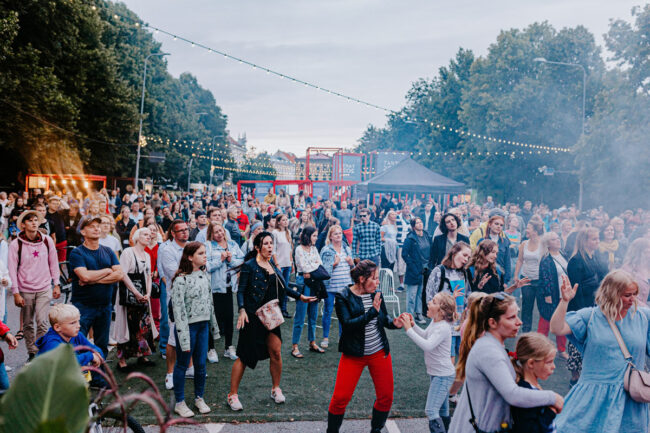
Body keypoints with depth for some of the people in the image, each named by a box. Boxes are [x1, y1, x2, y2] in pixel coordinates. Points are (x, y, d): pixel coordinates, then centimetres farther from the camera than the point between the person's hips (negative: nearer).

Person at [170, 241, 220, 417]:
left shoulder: (204, 275, 7)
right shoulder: (181, 279, -16)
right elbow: (178, 308, -18)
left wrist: (214, 327, 15)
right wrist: (183, 335, -21)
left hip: (203, 325, 6)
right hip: (188, 326, -6)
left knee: (201, 364, 12)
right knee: (182, 365, 7)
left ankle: (199, 398, 30)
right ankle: (179, 403, 21)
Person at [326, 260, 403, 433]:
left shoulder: (376, 295, 1)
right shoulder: (343, 298, -12)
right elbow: (347, 324, -24)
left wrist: (393, 323, -9)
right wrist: (372, 312, -29)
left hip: (379, 353, 4)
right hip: (354, 354, -4)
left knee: (386, 396, 9)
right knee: (340, 397, -2)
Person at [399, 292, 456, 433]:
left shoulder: (443, 328, -26)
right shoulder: (434, 322, 2)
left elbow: (427, 345, -37)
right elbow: (425, 335, 19)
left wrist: (409, 329, -33)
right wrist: (413, 325, 2)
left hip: (443, 376, -10)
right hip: (436, 373, 10)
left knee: (431, 411, -11)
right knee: (442, 410, 20)